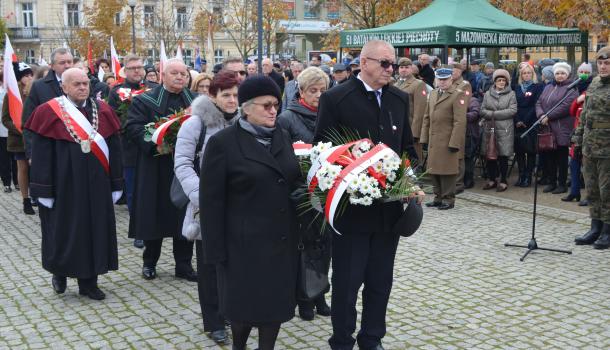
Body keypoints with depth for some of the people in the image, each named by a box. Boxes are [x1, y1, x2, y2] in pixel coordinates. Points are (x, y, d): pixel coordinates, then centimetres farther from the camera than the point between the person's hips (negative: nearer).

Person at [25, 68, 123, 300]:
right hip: (64, 184, -3)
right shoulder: (49, 113, -5)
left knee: (93, 230, 7)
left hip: (96, 184, 3)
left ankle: (88, 282, 18)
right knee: (64, 230, 5)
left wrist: (116, 184, 4)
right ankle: (59, 271, 30)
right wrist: (44, 190, -9)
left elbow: (114, 149, 7)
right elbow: (40, 155, -6)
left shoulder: (102, 110, 5)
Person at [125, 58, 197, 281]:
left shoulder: (196, 102, 10)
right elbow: (132, 127, -8)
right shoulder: (144, 101, 1)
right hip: (156, 169, -2)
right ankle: (149, 262, 22)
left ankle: (184, 264, 17)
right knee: (155, 215, 5)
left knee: (185, 217, 6)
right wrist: (154, 145, -21)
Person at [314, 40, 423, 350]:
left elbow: (407, 148, 14)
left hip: (389, 207, 5)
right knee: (346, 282, 6)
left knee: (381, 281, 15)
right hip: (351, 207, -5)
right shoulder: (335, 99, -8)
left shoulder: (400, 99, 8)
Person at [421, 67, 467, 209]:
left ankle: (449, 199, 10)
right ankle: (438, 197, 22)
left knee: (447, 170, -1)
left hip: (448, 141, -7)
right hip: (433, 140, 7)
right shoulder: (433, 93, 16)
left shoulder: (458, 95, -7)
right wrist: (424, 138, 10)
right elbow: (427, 117, 18)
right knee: (434, 169, 11)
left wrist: (454, 143, -17)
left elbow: (460, 121, -13)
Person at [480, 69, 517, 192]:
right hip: (489, 129, 3)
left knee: (503, 155, -1)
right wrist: (492, 114, -14)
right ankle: (492, 179, 18)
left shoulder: (511, 94, 4)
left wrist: (495, 114, -10)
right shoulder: (488, 94, 12)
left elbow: (513, 110, -7)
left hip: (505, 130, -3)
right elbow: (482, 110, 5)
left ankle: (503, 181, 9)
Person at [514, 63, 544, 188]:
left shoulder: (538, 87, 2)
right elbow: (514, 106, 7)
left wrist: (525, 121, -12)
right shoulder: (517, 88, 14)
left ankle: (528, 176, 3)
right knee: (519, 150, 2)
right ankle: (521, 176, 10)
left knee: (530, 150, -1)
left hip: (531, 124, -4)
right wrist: (517, 121, -8)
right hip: (518, 124, 4)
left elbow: (536, 106, -6)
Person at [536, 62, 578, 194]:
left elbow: (565, 107, -17)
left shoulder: (571, 89, -4)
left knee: (562, 157, 1)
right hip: (547, 129, 6)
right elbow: (539, 103, 10)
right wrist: (541, 115, -10)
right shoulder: (548, 87, 16)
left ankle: (562, 184, 10)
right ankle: (551, 182, 21)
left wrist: (548, 117, -17)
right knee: (549, 156, 10)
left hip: (562, 130, -6)